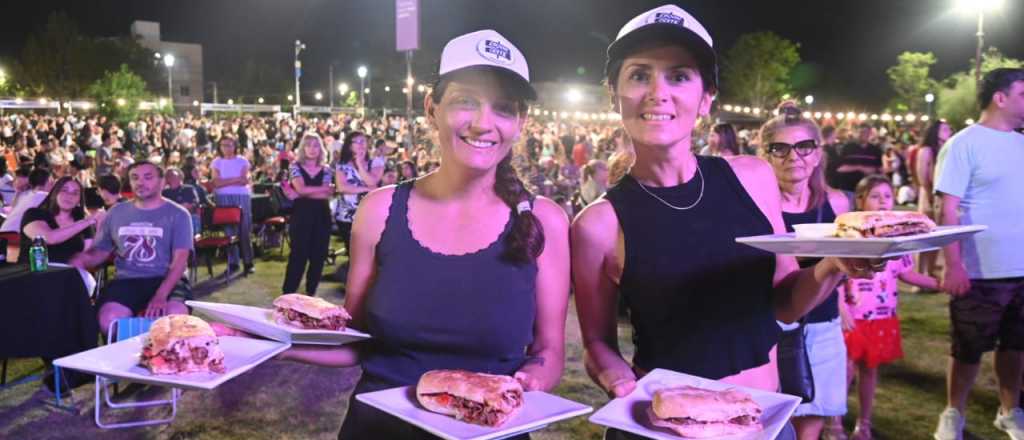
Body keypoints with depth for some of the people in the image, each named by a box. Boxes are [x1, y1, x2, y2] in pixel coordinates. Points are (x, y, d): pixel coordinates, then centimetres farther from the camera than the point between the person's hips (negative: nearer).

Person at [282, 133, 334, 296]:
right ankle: (288, 292, 2)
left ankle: (311, 292, 16)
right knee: (298, 253, -5)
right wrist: (324, 188, -9)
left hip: (321, 216, 3)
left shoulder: (326, 169, 8)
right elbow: (301, 189, -14)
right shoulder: (296, 167, 2)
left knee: (318, 254, 4)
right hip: (301, 215, -3)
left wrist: (303, 194, -14)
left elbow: (326, 195, -6)